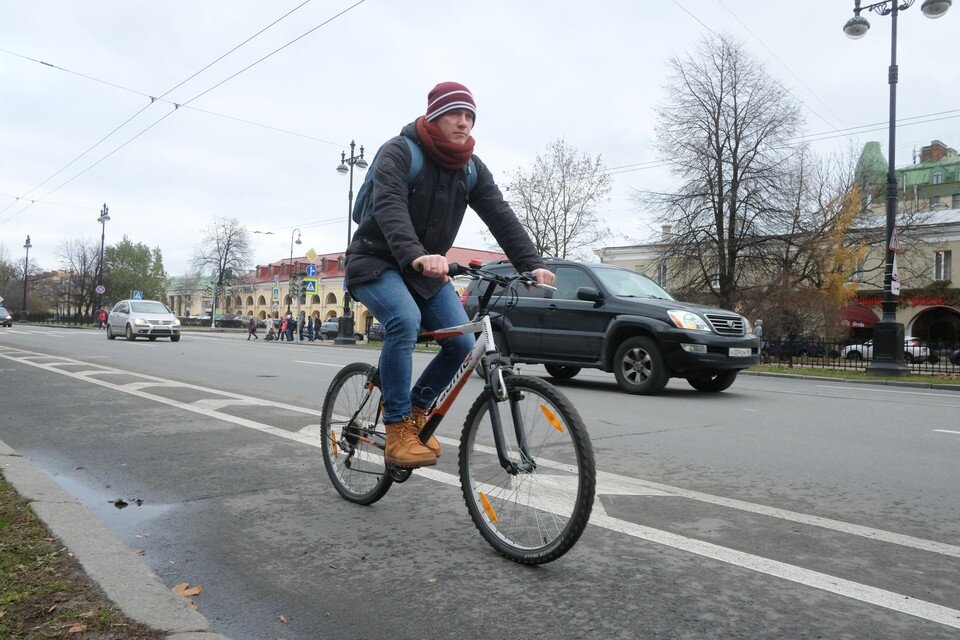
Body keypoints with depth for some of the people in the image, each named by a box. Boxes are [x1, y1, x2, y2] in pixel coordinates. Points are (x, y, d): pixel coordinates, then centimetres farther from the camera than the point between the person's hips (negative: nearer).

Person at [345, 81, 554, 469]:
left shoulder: (472, 168, 2)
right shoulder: (399, 153, -15)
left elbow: (500, 215, -9)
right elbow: (389, 207, -33)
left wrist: (532, 263, -24)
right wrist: (415, 255, -52)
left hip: (427, 269, 6)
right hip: (377, 261, -5)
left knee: (463, 344, -9)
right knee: (405, 321, -34)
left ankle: (418, 408, 15)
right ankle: (398, 431, -23)